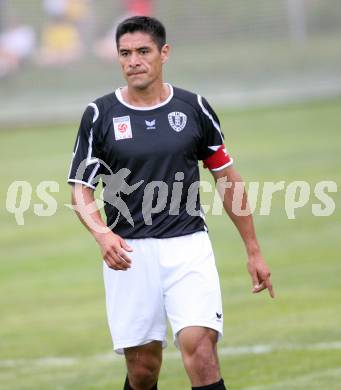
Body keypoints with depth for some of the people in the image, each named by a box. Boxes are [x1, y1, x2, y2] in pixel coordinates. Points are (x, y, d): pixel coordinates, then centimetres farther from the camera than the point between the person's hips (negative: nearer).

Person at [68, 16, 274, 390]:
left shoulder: (194, 108, 6)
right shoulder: (99, 114, 2)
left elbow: (227, 178, 14)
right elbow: (80, 189, 1)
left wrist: (253, 250, 14)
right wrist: (103, 234, -20)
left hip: (188, 247, 0)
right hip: (128, 253, 0)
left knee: (200, 349, -18)